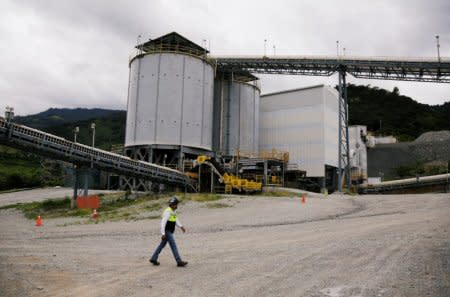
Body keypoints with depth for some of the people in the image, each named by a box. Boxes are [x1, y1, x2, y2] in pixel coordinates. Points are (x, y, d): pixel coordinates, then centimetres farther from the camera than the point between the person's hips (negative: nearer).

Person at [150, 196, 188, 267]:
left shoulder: (174, 211, 9)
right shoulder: (168, 212, -22)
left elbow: (176, 220, 17)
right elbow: (163, 223, -25)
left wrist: (181, 227, 4)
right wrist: (163, 234, -28)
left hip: (169, 231, 10)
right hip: (166, 231, -10)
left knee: (162, 245, 16)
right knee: (173, 246, -10)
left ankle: (153, 259, 25)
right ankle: (179, 262, -9)